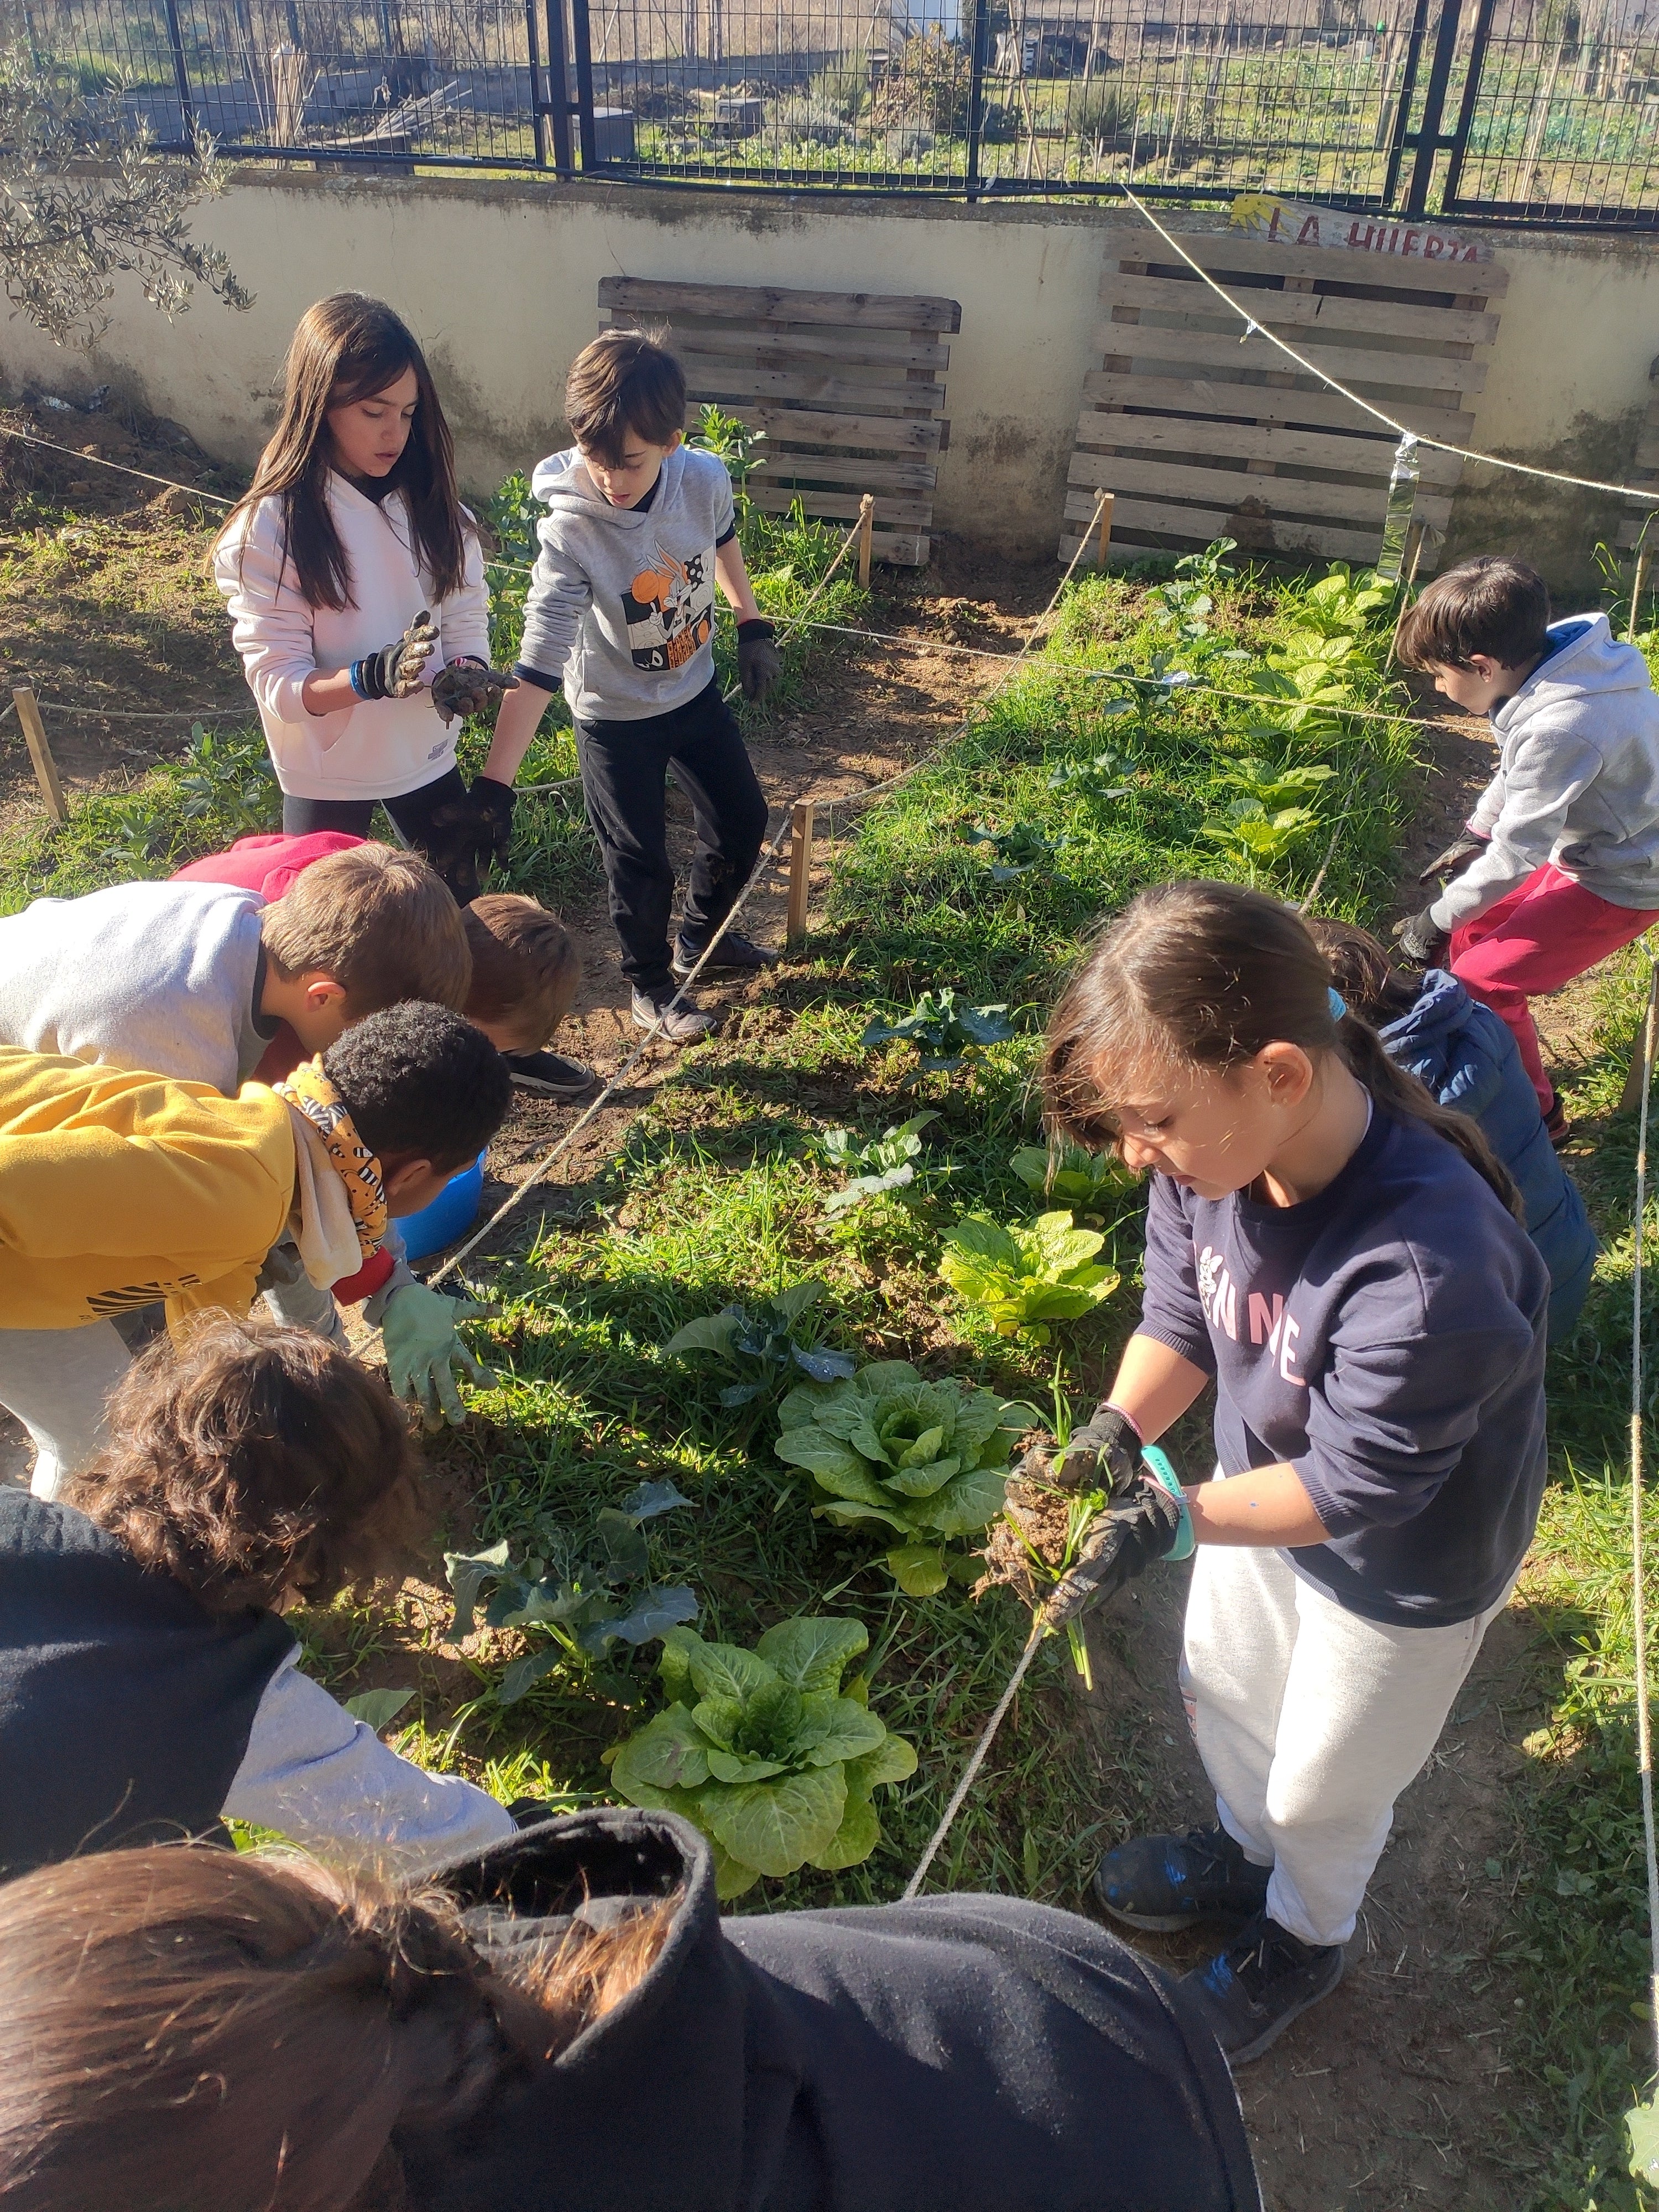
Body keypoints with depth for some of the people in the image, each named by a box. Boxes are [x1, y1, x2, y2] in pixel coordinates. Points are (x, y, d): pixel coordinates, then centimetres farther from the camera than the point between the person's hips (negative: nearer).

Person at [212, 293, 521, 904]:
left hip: (426, 754, 4)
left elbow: (467, 615, -1)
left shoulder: (430, 505, -4)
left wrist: (464, 674, -25)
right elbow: (277, 684, -20)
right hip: (328, 773, -4)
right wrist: (374, 677, -39)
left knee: (463, 906, 19)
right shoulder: (268, 529, -17)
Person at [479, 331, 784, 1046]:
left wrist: (753, 626, 13)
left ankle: (701, 936, 46)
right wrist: (492, 787, -42)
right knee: (641, 865, 6)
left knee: (743, 821, 19)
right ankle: (652, 984, 33)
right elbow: (538, 664, -36)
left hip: (695, 691, 5)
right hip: (615, 718, -5)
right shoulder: (572, 530, -32)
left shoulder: (705, 480, -20)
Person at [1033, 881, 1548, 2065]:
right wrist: (1119, 1428, -23)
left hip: (1402, 1573, -6)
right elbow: (1182, 1315, -8)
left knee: (1325, 1787, 21)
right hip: (1267, 1482, 6)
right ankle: (1246, 1851, 63)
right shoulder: (1216, 1157, -23)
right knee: (1221, 1690, 30)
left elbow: (1356, 1487, -31)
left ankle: (1303, 1939, 56)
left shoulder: (1429, 1264, -43)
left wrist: (1176, 1517, -36)